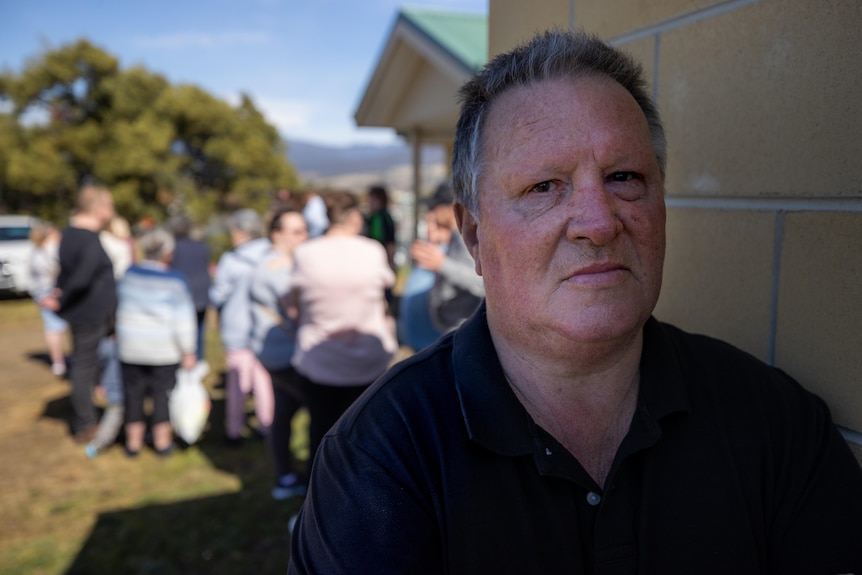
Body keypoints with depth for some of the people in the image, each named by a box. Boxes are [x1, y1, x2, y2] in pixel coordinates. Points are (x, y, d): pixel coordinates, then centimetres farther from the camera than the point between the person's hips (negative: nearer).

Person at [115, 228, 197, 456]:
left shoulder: (129, 274, -2)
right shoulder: (175, 281, -14)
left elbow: (121, 303, 12)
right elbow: (183, 319, -14)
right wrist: (188, 351, -8)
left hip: (130, 346, 3)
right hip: (165, 349, -3)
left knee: (134, 393, 12)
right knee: (163, 394, 9)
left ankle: (133, 441, 20)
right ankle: (162, 441, 17)